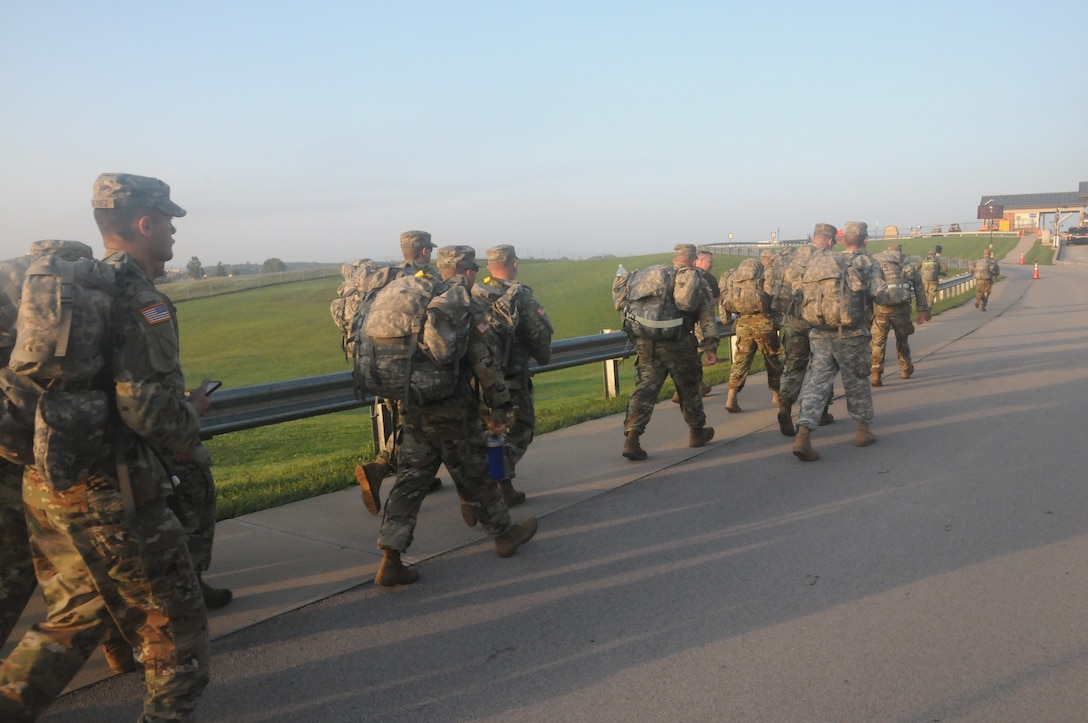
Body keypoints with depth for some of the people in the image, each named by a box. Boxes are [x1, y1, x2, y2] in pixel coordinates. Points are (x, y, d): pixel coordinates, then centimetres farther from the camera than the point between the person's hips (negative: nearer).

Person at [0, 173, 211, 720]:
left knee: (75, 617, 23)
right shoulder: (141, 301, -16)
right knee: (174, 624, 9)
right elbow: (150, 410, -24)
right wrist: (192, 412, -4)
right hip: (109, 495, -9)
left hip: (44, 484, 9)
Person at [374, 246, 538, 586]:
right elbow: (486, 364, -13)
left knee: (410, 479, 7)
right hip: (453, 412, -5)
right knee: (474, 477, 10)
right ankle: (504, 534, 30)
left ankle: (391, 559, 3)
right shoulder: (469, 308, -11)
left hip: (413, 409, 6)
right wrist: (499, 409, -6)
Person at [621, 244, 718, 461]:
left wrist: (637, 337, 23)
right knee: (689, 388, 17)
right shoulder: (697, 283, 7)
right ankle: (697, 432, 33)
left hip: (647, 343, 2)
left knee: (644, 390, 0)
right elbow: (706, 318, 1)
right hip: (679, 344, -2)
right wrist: (711, 348, 3)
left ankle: (632, 437, -14)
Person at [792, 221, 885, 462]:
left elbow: (806, 295, 9)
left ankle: (803, 435, -14)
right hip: (852, 334, -3)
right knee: (857, 382, 15)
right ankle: (862, 431, 29)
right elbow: (880, 295, -11)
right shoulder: (868, 263, -1)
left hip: (820, 334, 3)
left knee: (817, 382, 0)